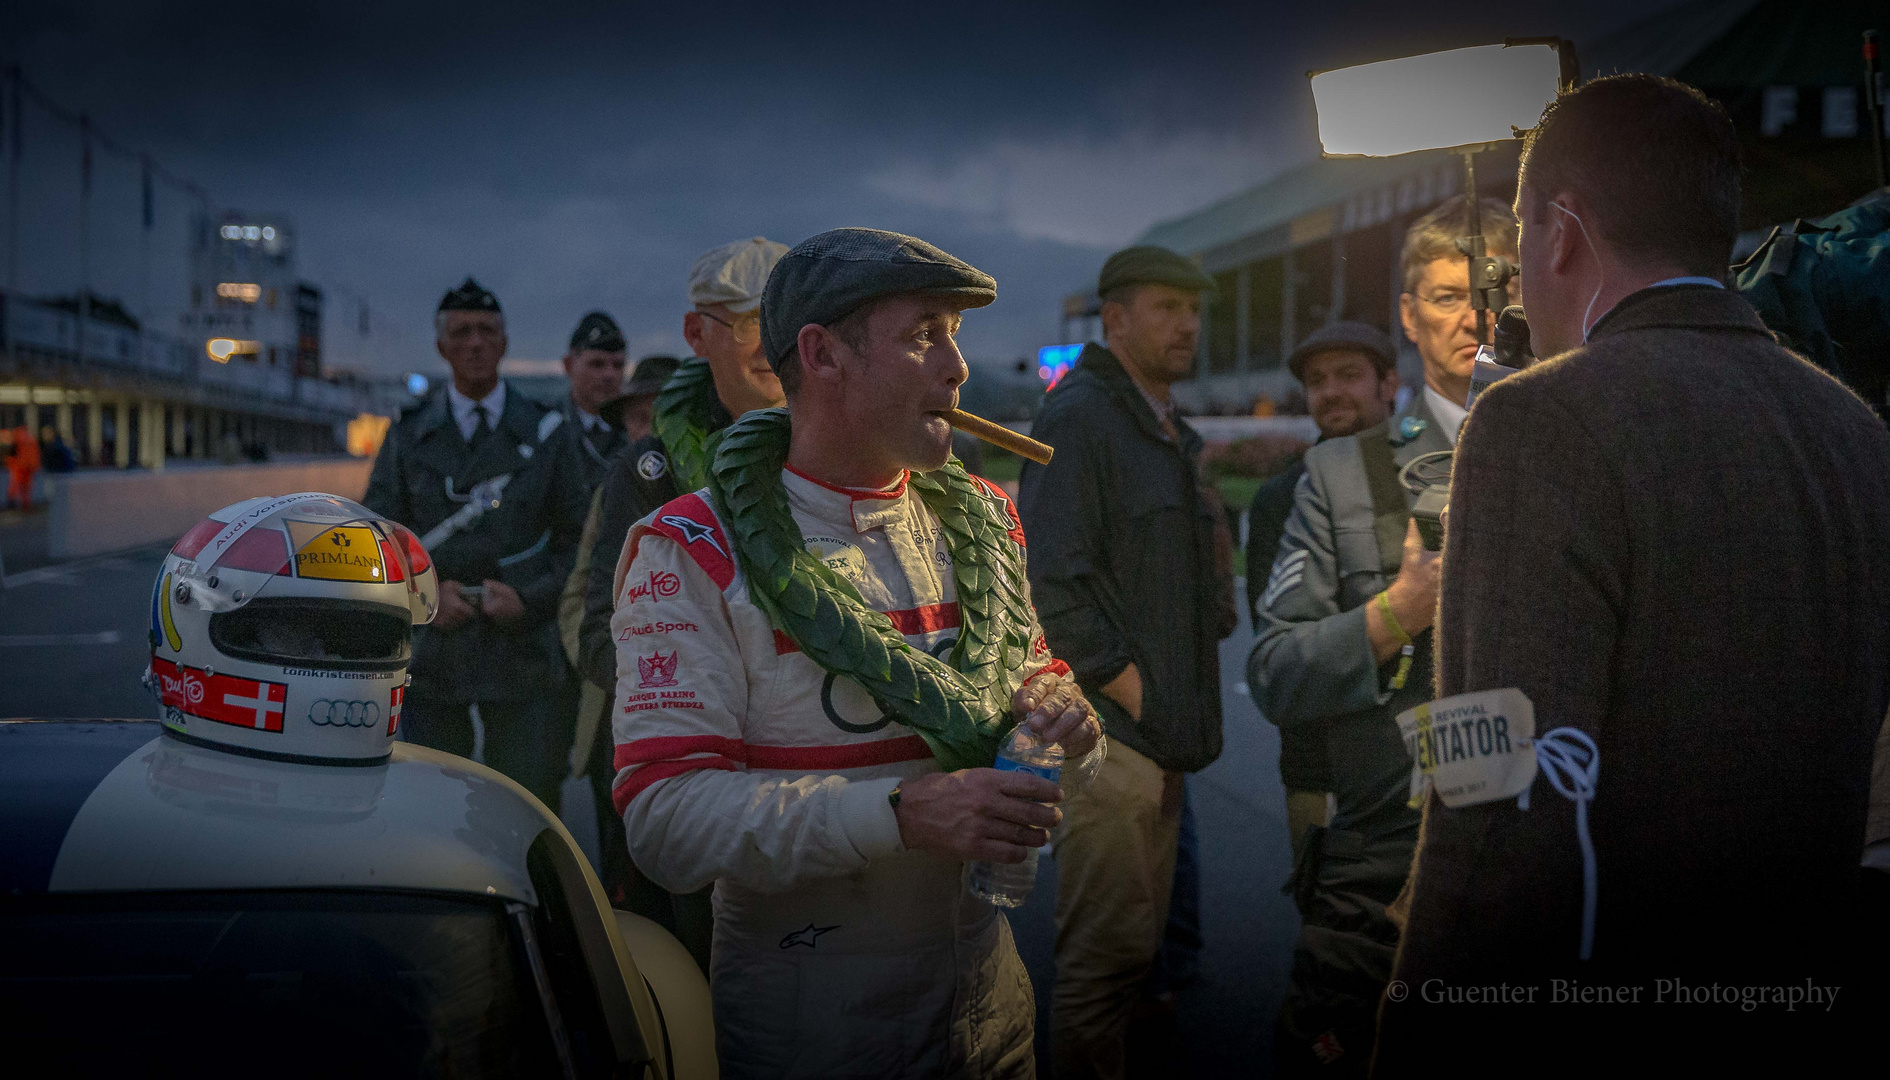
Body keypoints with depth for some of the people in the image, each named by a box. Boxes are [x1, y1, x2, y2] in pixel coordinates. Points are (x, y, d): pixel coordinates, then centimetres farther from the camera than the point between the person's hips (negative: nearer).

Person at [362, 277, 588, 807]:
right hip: (433, 653, 1)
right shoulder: (409, 435, 8)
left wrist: (531, 598, -8)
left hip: (520, 645, -1)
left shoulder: (543, 431, 6)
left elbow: (575, 536, 6)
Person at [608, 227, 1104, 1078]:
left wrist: (1066, 720, -11)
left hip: (985, 983, 6)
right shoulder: (693, 553, -13)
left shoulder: (981, 521, 7)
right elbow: (668, 822, -22)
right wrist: (901, 814, -33)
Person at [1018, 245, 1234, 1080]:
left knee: (1135, 941, 15)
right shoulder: (1077, 417, -10)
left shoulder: (1171, 434, 20)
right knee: (1107, 948, -5)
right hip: (1107, 729, -9)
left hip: (1162, 731, 9)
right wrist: (1125, 685, -16)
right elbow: (1051, 579, -18)